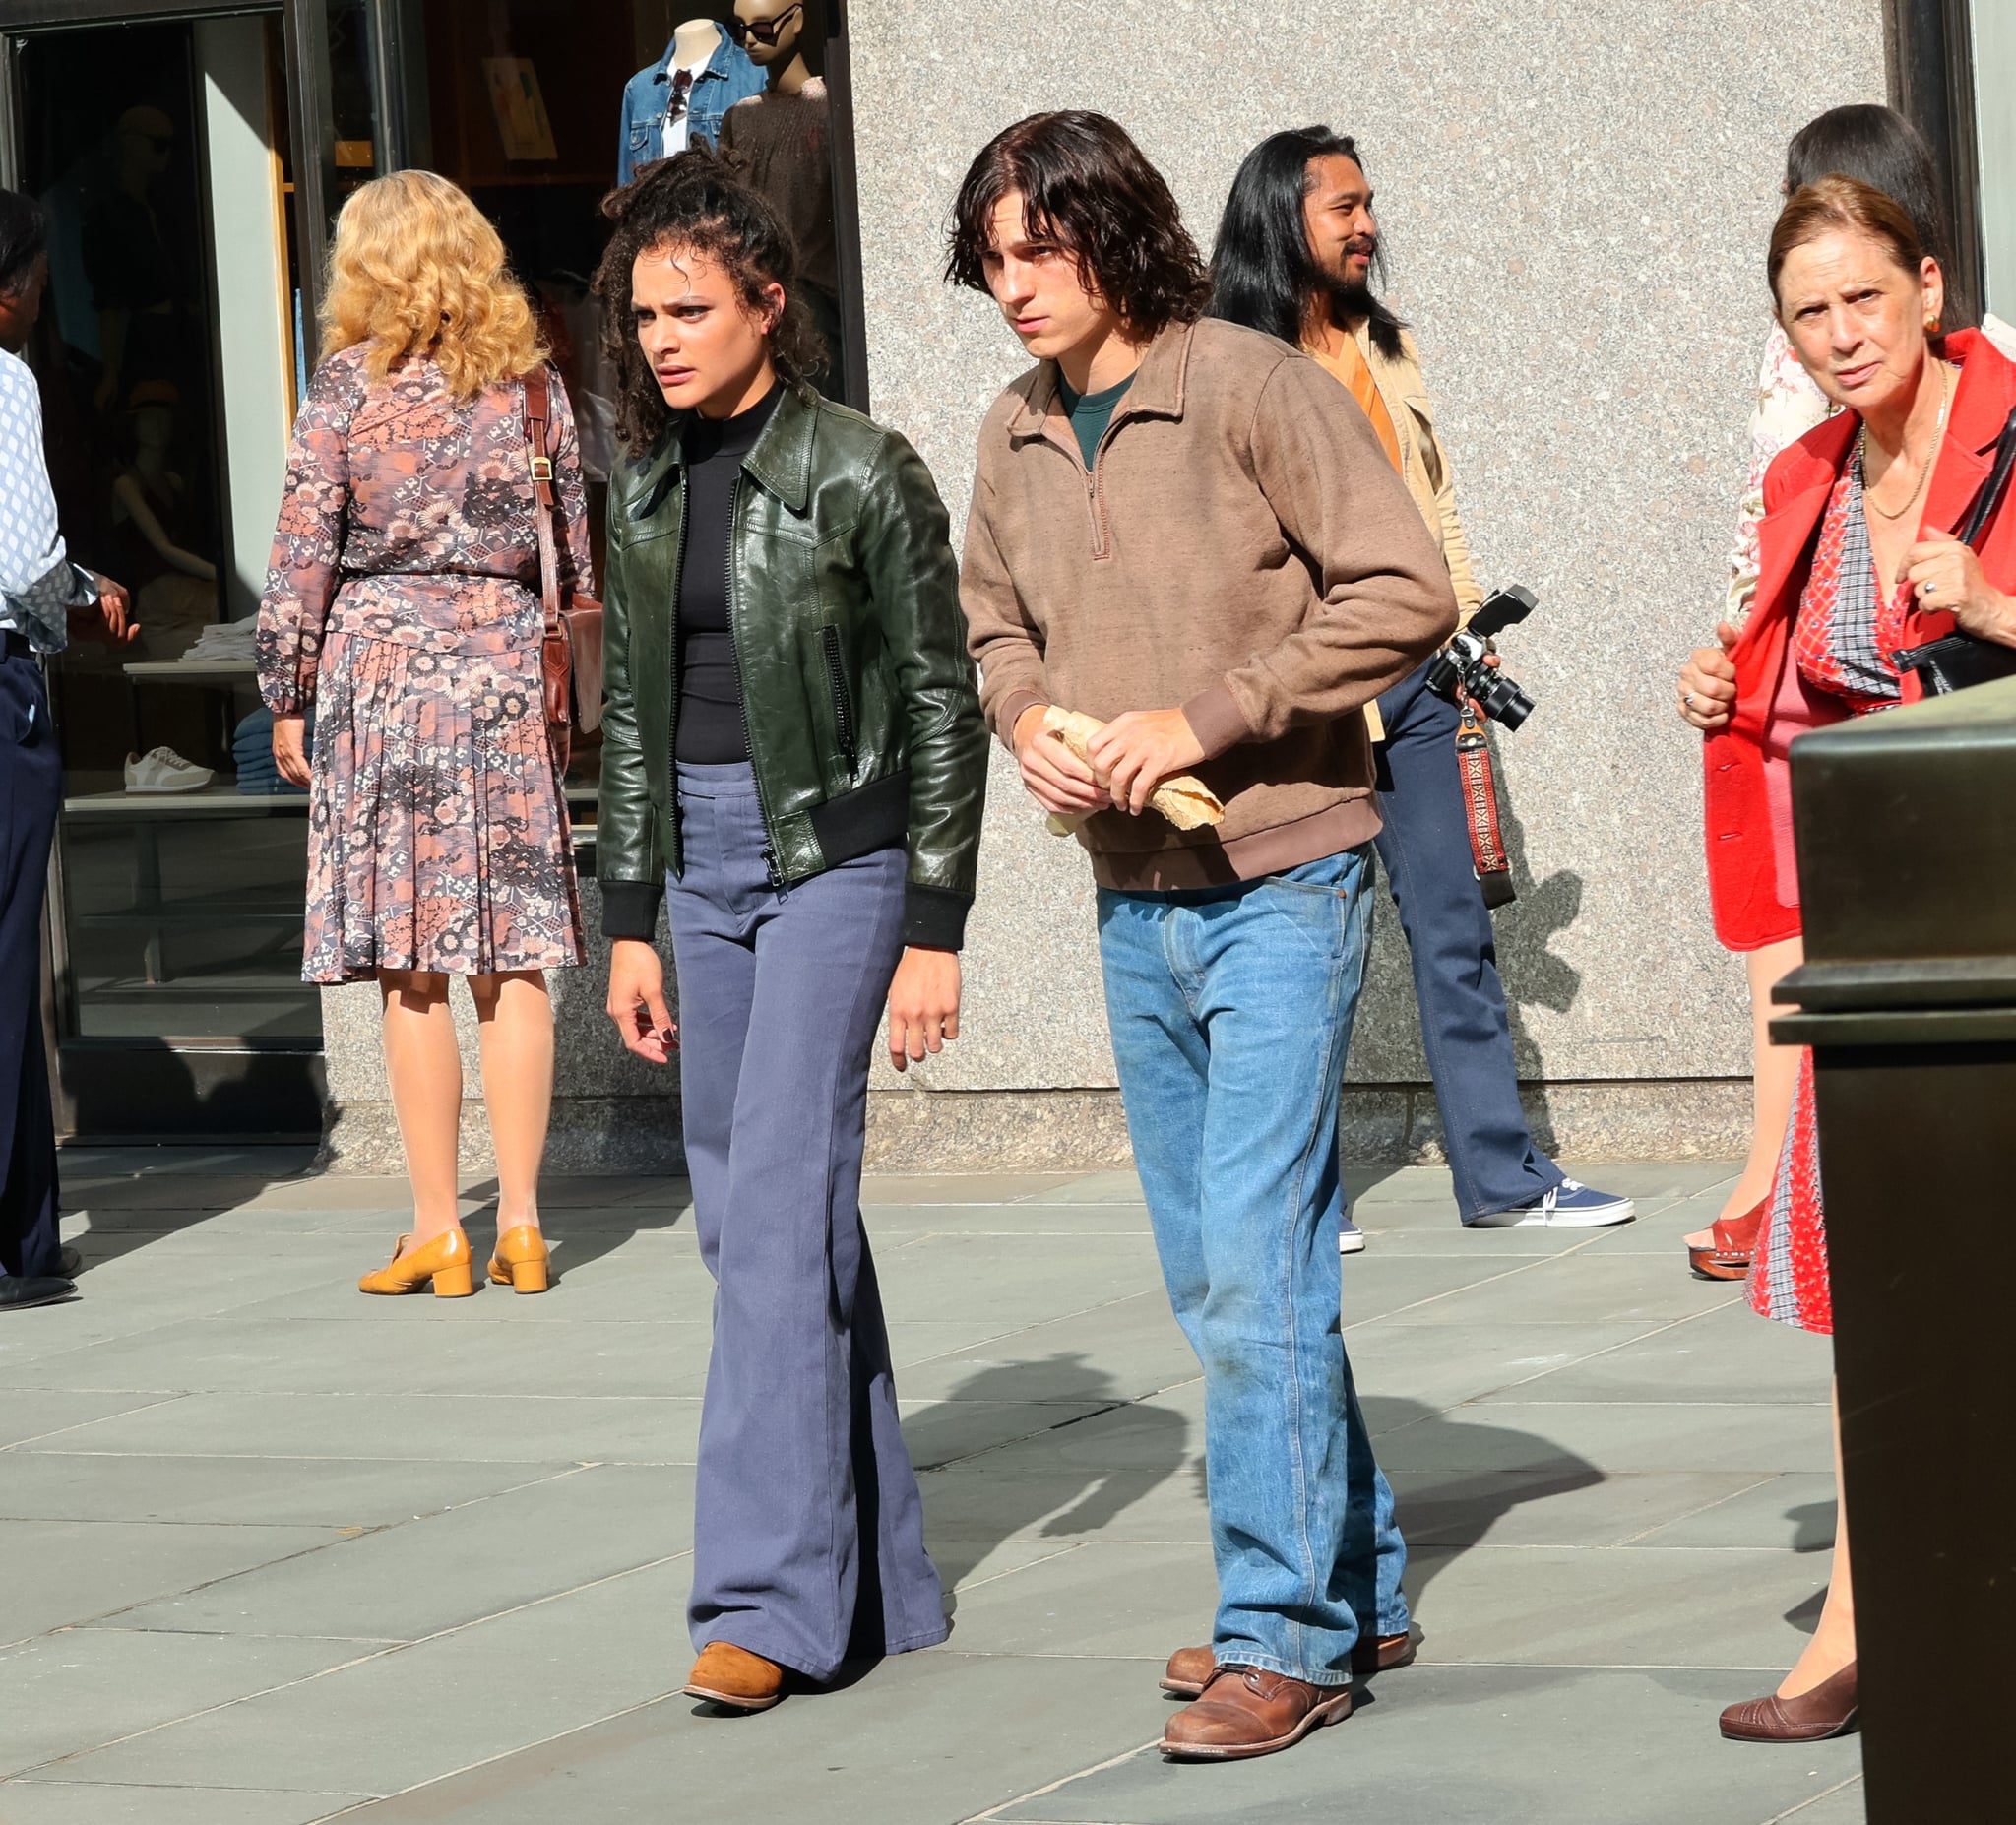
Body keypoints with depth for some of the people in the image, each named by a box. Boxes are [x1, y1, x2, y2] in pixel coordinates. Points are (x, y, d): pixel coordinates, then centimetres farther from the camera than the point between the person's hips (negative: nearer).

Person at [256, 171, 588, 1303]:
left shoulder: (351, 382, -2)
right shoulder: (533, 380, 7)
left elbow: (305, 555, -3)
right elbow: (577, 551, 11)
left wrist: (287, 698, 5)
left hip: (382, 662, -3)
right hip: (508, 664, 3)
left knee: (412, 970, -1)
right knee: (515, 958, 5)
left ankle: (439, 1232, -1)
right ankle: (521, 1221, 5)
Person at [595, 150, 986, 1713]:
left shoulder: (860, 474, -10)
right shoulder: (651, 487, 9)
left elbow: (945, 704, -9)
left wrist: (935, 928, -12)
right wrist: (632, 922, 12)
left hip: (837, 851, -7)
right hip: (703, 863, 7)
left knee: (778, 1201, -15)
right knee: (757, 1218, 8)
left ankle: (774, 1589, -15)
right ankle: (884, 1580, 17)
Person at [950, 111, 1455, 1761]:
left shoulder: (1253, 389, -13)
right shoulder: (1015, 436, 7)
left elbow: (1405, 592, -16)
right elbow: (996, 621, 22)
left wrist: (1209, 716, -19)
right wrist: (1026, 719, -1)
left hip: (1280, 880, -7)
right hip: (1133, 898, 7)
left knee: (1255, 1266, -11)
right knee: (1215, 1277, 12)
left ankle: (1288, 1634, -5)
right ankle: (1360, 1581, 25)